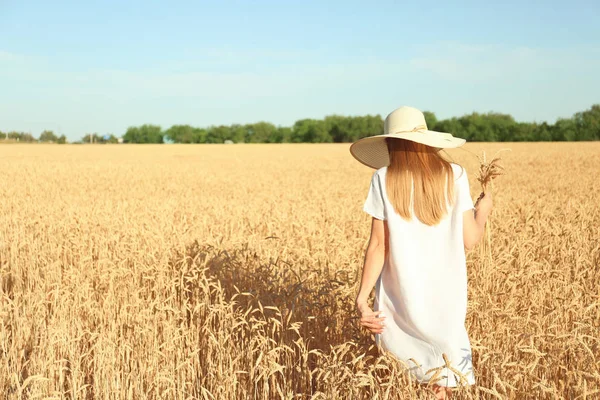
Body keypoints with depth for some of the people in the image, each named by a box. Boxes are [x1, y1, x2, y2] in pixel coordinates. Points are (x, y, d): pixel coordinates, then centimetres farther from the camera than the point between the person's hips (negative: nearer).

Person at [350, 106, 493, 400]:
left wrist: (362, 297, -3)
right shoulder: (454, 176, -3)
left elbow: (379, 245, -9)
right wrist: (482, 212, 18)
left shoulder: (384, 179, -6)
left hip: (401, 297, -1)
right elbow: (469, 241, -2)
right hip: (446, 297, 2)